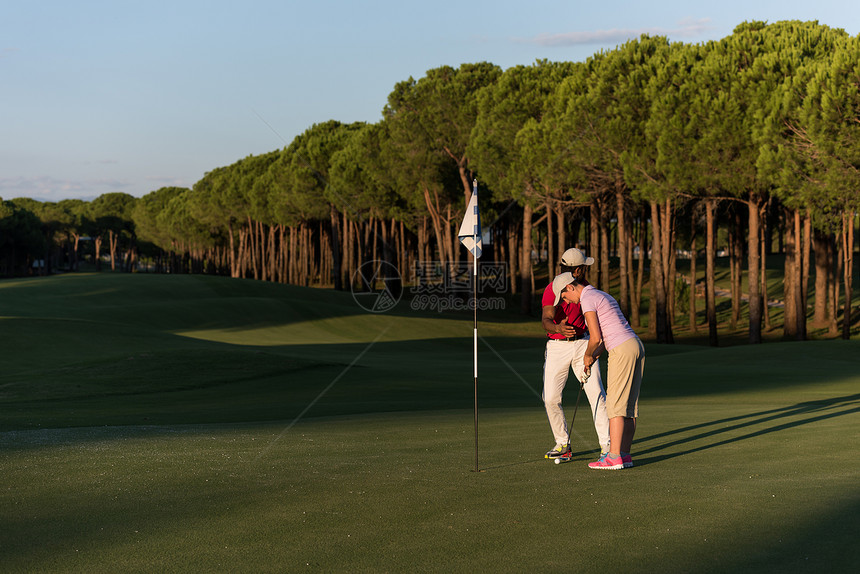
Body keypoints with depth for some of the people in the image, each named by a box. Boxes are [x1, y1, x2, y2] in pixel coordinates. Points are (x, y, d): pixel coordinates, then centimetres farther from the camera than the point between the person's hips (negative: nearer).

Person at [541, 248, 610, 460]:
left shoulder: (584, 285, 1)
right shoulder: (552, 289, -17)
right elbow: (546, 320, -32)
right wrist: (558, 328, -54)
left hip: (582, 344, 3)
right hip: (557, 347, -3)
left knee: (596, 392, -10)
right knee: (551, 398, -7)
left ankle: (606, 444, -6)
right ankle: (563, 443, 12)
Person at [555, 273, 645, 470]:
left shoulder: (587, 300, -8)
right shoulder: (603, 296, 23)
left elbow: (596, 338, -13)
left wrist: (587, 355, 6)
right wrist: (593, 358, 19)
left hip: (622, 351, -10)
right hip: (636, 346, 10)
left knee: (616, 404, -8)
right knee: (630, 404, 9)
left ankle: (614, 457, -10)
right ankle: (625, 455, 10)